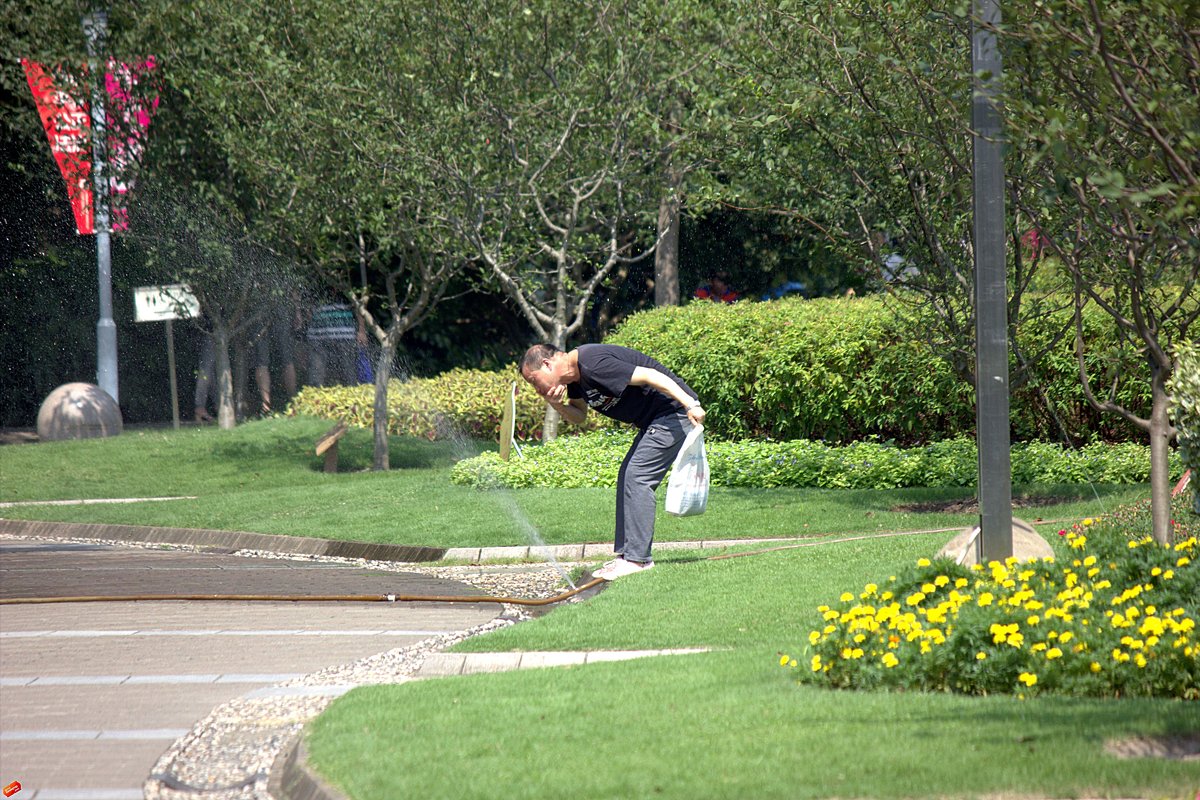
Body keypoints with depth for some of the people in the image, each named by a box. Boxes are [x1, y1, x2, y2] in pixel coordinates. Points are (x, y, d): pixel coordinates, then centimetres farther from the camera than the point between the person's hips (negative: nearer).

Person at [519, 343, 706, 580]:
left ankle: (637, 558, -12)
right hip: (655, 420, 11)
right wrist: (558, 405, -3)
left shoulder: (594, 364, -24)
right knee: (627, 477, 12)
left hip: (675, 409, -11)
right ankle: (626, 553, 14)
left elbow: (649, 375, -26)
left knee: (637, 477, -13)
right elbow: (579, 416, 19)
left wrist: (690, 404, -29)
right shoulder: (574, 375, 8)